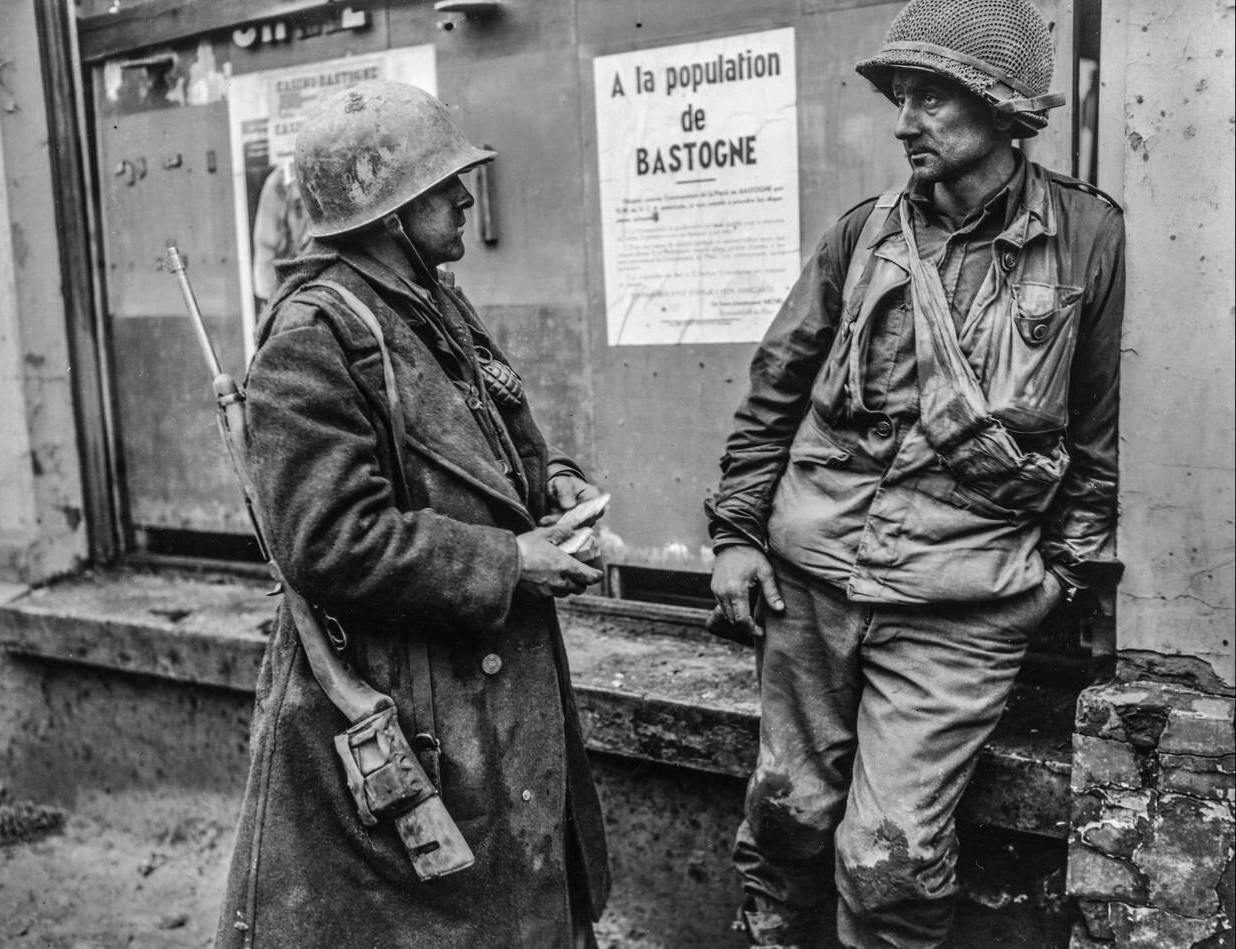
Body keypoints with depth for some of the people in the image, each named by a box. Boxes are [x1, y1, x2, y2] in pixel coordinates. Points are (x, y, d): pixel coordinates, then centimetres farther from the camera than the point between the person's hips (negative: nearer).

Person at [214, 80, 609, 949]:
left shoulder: (438, 306, 10)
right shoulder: (315, 337, -19)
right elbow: (330, 545, -25)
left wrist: (553, 482, 2)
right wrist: (509, 563, -19)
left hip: (501, 683, 9)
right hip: (393, 712, -9)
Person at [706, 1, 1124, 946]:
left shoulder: (1089, 236, -1)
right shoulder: (863, 233, 5)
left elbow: (1101, 423, 4)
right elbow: (775, 386, 9)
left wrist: (1070, 563, 4)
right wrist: (736, 529, 5)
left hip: (962, 602, -2)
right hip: (811, 571, 3)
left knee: (890, 855, -3)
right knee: (788, 810, 13)